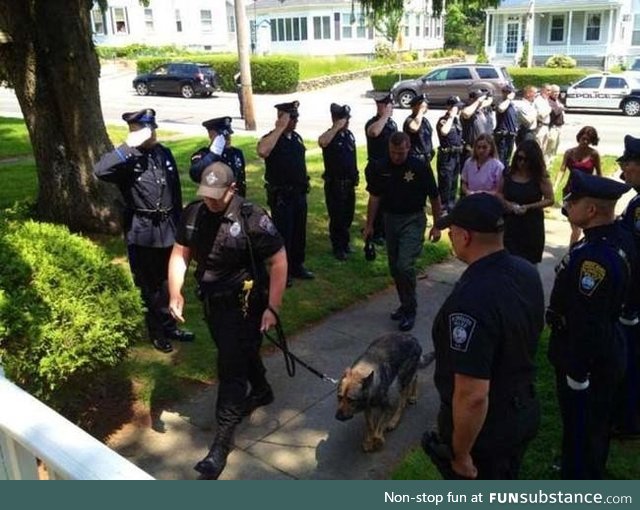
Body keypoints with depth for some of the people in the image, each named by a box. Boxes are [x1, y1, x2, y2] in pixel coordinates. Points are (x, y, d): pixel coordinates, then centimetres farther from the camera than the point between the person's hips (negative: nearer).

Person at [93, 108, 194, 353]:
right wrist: (128, 146, -33)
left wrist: (178, 224, 14)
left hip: (167, 228, 5)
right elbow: (100, 171, -33)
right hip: (142, 232, -5)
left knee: (167, 282, 18)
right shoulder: (127, 158, -12)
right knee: (149, 285, 10)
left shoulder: (164, 153, 5)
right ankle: (158, 331, 27)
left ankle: (169, 326, 35)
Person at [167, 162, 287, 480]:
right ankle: (261, 392, 52)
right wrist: (175, 293, -10)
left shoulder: (251, 218, -21)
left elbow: (279, 261, -17)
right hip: (211, 301, 6)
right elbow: (180, 254, 3)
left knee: (231, 368, -3)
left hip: (244, 305, -6)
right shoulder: (192, 214, -4)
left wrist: (272, 308, -18)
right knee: (242, 352, 25)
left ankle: (223, 440, 7)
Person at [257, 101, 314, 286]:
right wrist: (280, 128, -31)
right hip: (281, 195, -7)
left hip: (299, 193, 7)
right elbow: (262, 151, -39)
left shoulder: (297, 137, 8)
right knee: (283, 233, 1)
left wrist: (304, 183, 18)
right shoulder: (271, 138, -14)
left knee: (299, 231, 16)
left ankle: (297, 266, 31)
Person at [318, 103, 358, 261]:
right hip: (334, 183, -6)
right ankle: (338, 247, 15)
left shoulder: (349, 135, 7)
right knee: (336, 217, 3)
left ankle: (345, 242, 33)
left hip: (350, 183, 6)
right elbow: (322, 142, -40)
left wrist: (355, 177, 18)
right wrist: (337, 127, -34)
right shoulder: (330, 135, -13)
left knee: (348, 215, 16)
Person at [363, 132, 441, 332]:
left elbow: (434, 197, -4)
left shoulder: (420, 167, -13)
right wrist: (369, 225, 6)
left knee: (405, 266, -15)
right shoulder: (381, 167, -4)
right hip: (391, 218, 5)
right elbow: (374, 197, 6)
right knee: (395, 268, 11)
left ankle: (410, 310, 2)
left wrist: (437, 226, -3)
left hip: (413, 220, -4)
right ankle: (405, 304, 30)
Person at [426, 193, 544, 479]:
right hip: (523, 412, 7)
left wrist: (461, 454, -19)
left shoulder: (471, 300, -36)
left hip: (483, 428, -7)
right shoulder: (527, 272, -7)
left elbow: (473, 396, -34)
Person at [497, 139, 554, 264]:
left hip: (531, 226, -2)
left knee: (529, 263, 7)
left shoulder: (540, 177, -8)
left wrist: (528, 207, -18)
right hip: (510, 224, 2)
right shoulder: (508, 173, 0)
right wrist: (506, 203, -10)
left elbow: (550, 200, -7)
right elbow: (499, 193, 11)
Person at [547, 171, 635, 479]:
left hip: (586, 358, -9)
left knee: (580, 430, 11)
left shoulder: (593, 257, -33)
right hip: (608, 352, 9)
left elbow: (586, 324, -28)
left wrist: (576, 373, -19)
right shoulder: (620, 238, -3)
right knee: (595, 425, 27)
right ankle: (590, 475, 49)